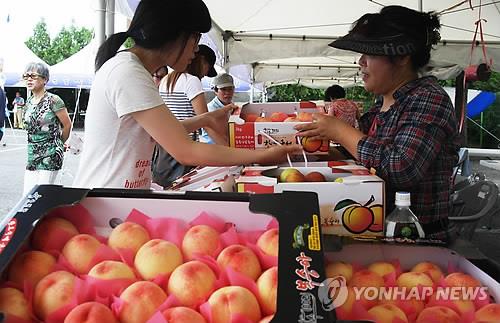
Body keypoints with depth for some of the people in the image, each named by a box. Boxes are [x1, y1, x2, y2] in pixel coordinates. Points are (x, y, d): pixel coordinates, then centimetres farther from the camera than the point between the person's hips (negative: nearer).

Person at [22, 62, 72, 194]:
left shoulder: (53, 100, -11)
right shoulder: (28, 102, 9)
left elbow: (67, 125, -4)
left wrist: (57, 144, 10)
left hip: (50, 155, -6)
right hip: (32, 155, 7)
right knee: (27, 195, 3)